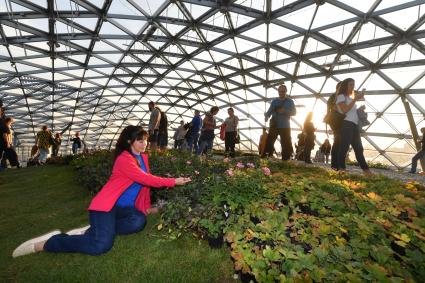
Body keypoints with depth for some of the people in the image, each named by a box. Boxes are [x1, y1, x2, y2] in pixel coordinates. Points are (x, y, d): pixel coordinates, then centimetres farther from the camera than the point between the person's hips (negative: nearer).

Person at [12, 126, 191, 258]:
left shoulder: (143, 158, 9)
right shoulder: (124, 159, -17)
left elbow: (145, 182, 13)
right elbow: (147, 180, -23)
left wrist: (146, 207, 13)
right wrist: (174, 181, -18)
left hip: (125, 207, 7)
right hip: (107, 205, -7)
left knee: (139, 221, -23)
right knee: (101, 245, -22)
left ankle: (94, 230, -4)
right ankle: (45, 243, 1)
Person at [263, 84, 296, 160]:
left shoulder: (290, 101, 6)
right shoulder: (274, 101, 11)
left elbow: (294, 112, 1)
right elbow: (269, 111, 7)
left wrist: (285, 111, -17)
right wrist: (266, 116, -16)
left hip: (285, 126, -1)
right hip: (274, 126, 1)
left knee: (286, 144, 2)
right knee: (269, 141, -2)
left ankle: (285, 159, 12)